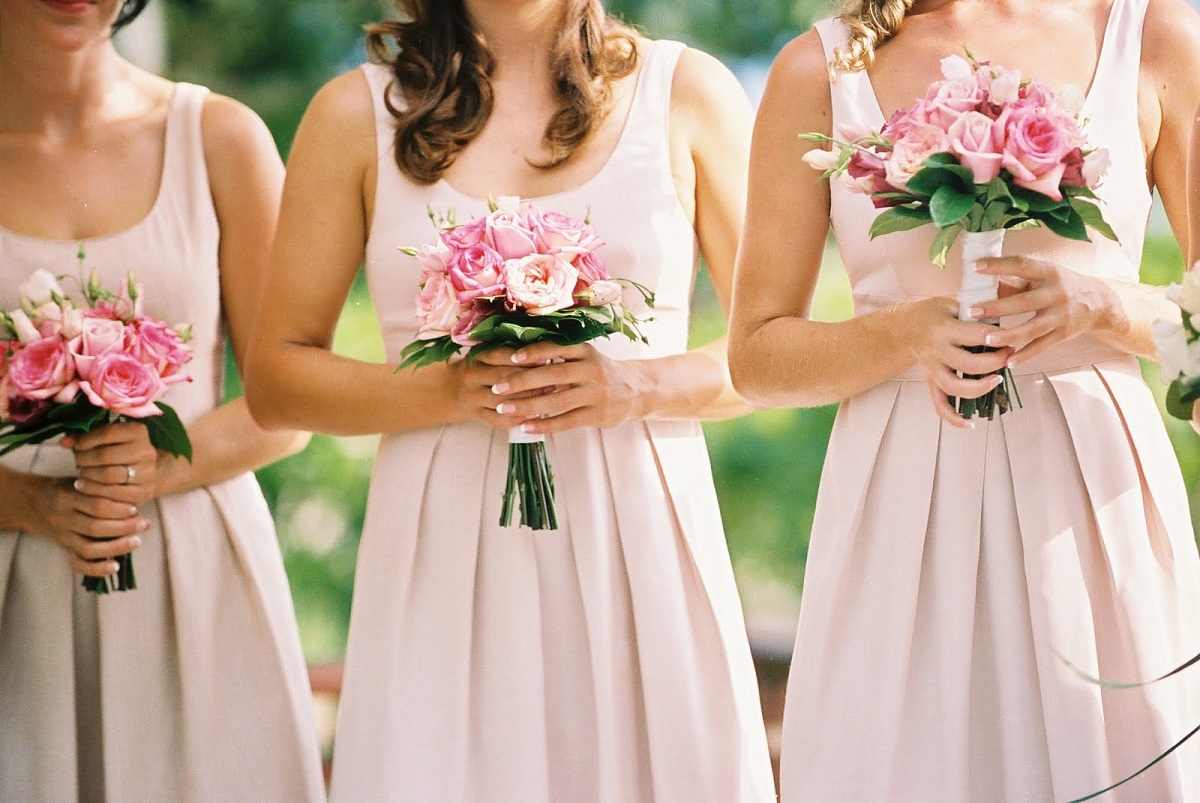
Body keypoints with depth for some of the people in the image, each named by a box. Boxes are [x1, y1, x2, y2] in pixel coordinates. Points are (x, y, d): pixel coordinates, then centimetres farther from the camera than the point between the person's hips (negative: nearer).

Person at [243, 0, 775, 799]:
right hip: (448, 562, 0)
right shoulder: (357, 113, 6)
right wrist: (445, 390, -10)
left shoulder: (688, 92, 6)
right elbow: (276, 377, 6)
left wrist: (639, 388, -11)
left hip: (640, 551, 0)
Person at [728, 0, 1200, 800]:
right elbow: (757, 355, 3)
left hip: (1095, 501, 0)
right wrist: (906, 331, -14)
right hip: (903, 512, 0)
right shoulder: (818, 71, 3)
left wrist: (1103, 306, -14)